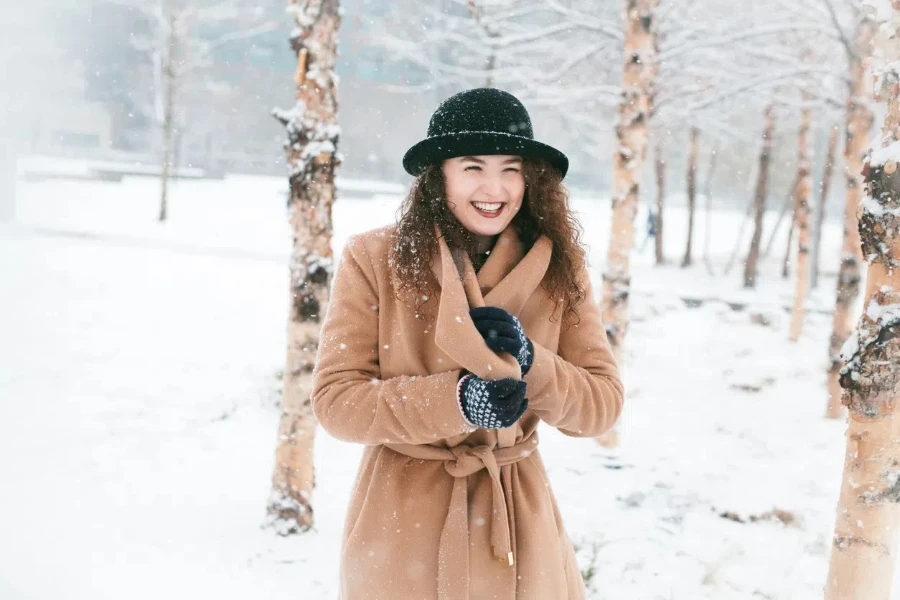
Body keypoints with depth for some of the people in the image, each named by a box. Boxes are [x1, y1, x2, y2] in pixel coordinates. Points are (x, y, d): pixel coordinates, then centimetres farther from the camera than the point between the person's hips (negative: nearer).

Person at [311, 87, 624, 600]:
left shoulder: (560, 268, -3)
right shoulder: (374, 259, -10)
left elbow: (603, 405, -3)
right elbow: (335, 399, -12)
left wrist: (527, 361, -21)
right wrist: (455, 400, -25)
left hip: (518, 515, 2)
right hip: (403, 523, -2)